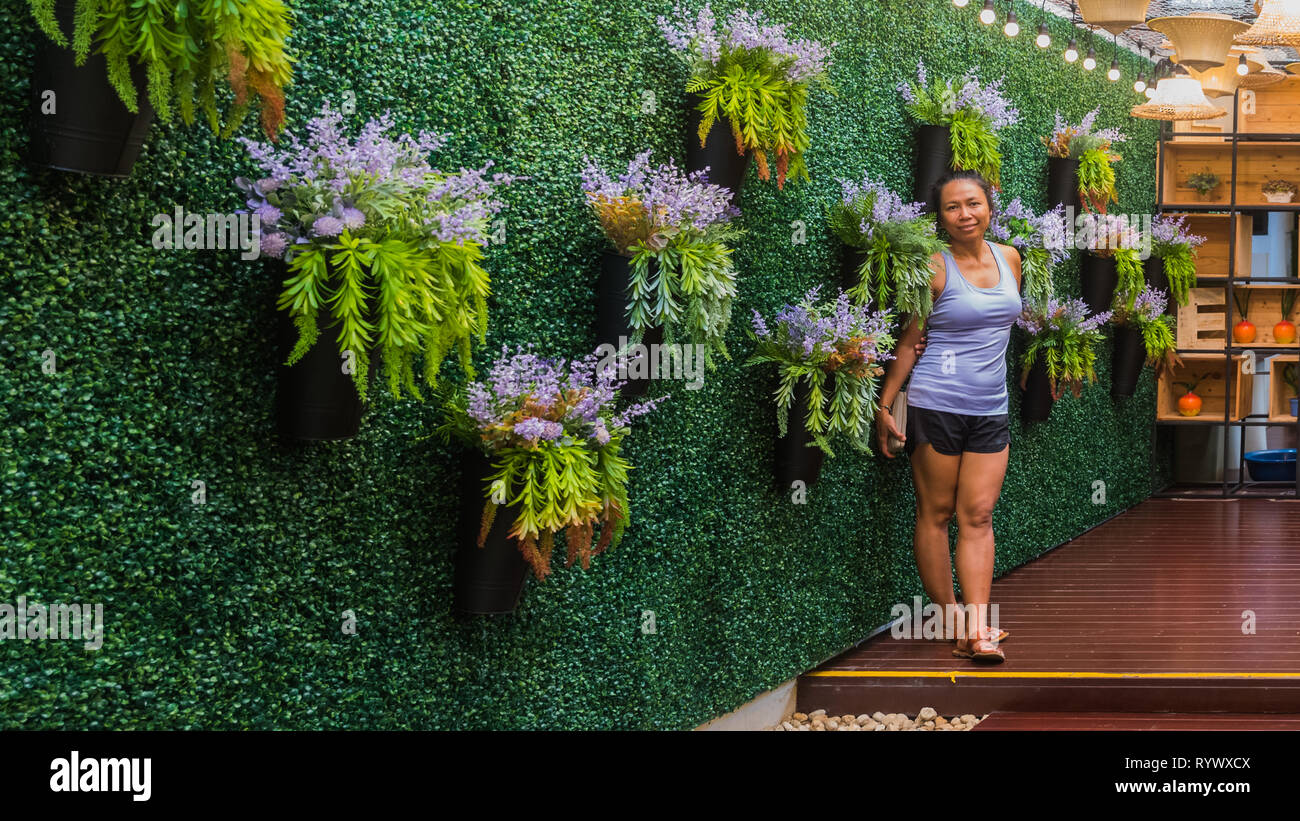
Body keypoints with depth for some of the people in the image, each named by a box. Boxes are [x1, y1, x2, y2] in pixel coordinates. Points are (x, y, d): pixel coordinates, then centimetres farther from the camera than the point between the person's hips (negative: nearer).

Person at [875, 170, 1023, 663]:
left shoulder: (1009, 258, 9)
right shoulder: (933, 268, -7)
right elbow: (909, 341, -4)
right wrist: (884, 406, -6)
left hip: (990, 410, 5)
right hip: (935, 405, -5)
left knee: (978, 515, 0)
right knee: (936, 513, 2)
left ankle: (978, 631, -2)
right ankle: (952, 620, 10)